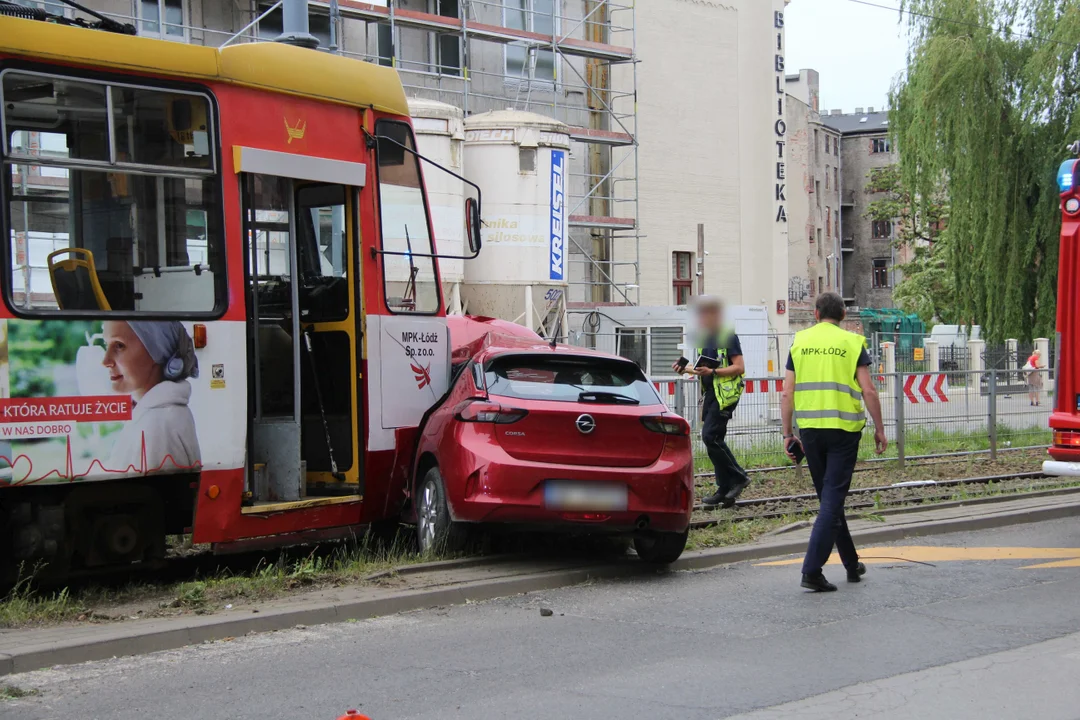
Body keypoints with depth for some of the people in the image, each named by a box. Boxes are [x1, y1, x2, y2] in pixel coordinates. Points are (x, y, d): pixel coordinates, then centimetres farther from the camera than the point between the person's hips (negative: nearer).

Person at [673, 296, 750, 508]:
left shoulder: (728, 337, -9)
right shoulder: (704, 338, 16)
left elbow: (739, 367, -14)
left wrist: (712, 372, -24)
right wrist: (685, 369, 10)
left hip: (725, 394, -9)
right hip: (710, 394, 9)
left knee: (710, 436, -16)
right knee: (715, 440, 7)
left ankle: (738, 477, -4)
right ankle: (725, 490, 11)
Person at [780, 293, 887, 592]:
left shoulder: (800, 342, 6)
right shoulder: (852, 342, -1)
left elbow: (787, 394, 3)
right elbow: (868, 391, -6)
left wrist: (787, 433, 10)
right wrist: (879, 429, 4)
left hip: (810, 429, 3)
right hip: (843, 429, -3)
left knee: (829, 498, 16)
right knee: (832, 499, -3)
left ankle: (852, 564, 26)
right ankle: (812, 570, -13)